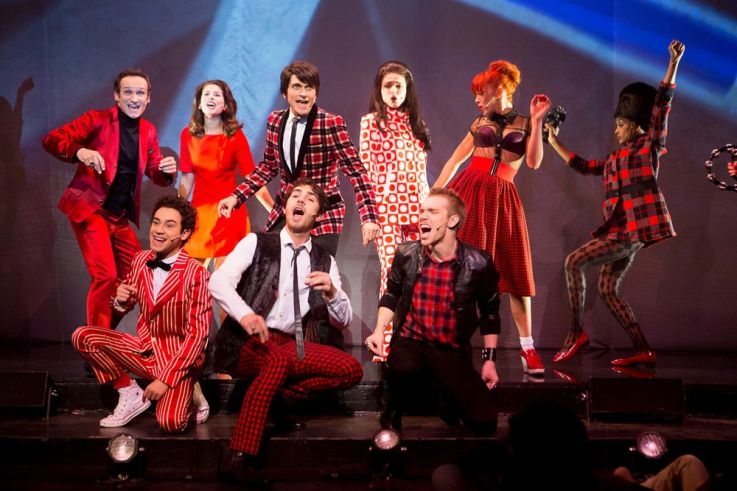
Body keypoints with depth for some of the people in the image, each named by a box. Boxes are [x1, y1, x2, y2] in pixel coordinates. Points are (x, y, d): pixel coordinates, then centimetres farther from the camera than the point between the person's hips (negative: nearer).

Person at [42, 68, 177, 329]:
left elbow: (155, 173, 12)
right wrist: (79, 151, -33)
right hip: (90, 209, -6)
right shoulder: (97, 120, -7)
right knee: (105, 277, -14)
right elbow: (52, 139, -13)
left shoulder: (148, 131, 8)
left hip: (121, 216, 6)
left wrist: (167, 171, -12)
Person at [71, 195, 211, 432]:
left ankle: (186, 395, 8)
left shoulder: (196, 273, -17)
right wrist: (121, 300, -11)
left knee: (170, 422, -29)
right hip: (143, 349, 6)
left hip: (179, 358, -6)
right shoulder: (140, 260, 0)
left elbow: (198, 334, -17)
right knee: (82, 336, -11)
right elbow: (127, 305, 15)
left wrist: (166, 379, -21)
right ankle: (130, 393, 4)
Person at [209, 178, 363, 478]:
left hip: (294, 345, 4)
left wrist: (331, 292, -11)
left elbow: (343, 321, 12)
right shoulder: (257, 243, 7)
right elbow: (218, 282, -9)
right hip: (249, 342, -4)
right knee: (278, 359, -38)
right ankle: (239, 457, -35)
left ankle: (280, 396, -6)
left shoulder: (325, 261, 15)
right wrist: (245, 313, -29)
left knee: (351, 370, -20)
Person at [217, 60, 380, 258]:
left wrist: (369, 217, -27)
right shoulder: (275, 121, 1)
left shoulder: (331, 123, -14)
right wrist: (236, 196, 4)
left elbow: (356, 170, -17)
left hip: (322, 216, -4)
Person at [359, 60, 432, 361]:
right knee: (391, 272, -7)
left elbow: (421, 170, 17)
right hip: (385, 206, -4)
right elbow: (364, 169, -1)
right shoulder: (371, 121, 5)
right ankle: (387, 344, -2)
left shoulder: (414, 123, 17)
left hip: (415, 207, 4)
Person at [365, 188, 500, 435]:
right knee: (402, 369, -38)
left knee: (484, 421, -13)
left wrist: (489, 359, 3)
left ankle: (444, 389, 20)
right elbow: (392, 295, 12)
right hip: (410, 342, 0)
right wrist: (379, 330, -2)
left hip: (452, 352, 0)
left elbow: (489, 312, 5)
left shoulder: (478, 264, -10)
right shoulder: (406, 254, -5)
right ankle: (393, 414, -3)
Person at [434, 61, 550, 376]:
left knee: (515, 270, -2)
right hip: (469, 190, 2)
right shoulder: (480, 123, 14)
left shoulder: (524, 125, 8)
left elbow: (533, 162, -6)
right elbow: (454, 160, 16)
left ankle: (527, 347, 5)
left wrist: (536, 120, -9)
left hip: (502, 198, -1)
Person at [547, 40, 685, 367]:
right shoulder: (615, 159, 21)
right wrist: (553, 141, 30)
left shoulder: (649, 145, 2)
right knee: (607, 290, 5)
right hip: (621, 230, 8)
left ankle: (577, 331, -8)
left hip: (632, 229, -8)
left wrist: (673, 63, -11)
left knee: (574, 262, -13)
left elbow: (662, 103, -5)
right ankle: (643, 351, 7)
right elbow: (582, 165, 28)